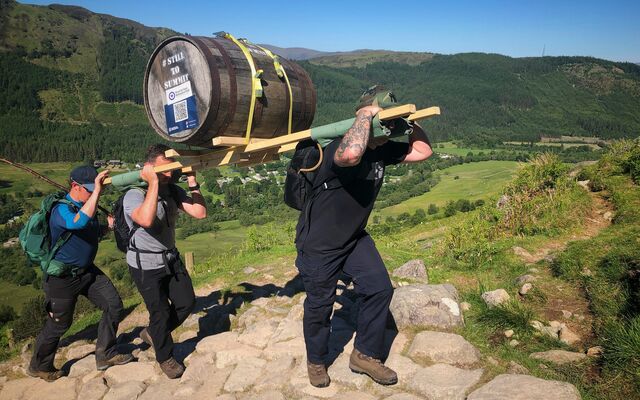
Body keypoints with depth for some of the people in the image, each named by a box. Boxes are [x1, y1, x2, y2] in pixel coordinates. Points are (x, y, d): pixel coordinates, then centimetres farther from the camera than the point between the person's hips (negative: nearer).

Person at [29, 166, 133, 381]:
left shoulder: (87, 205, 4)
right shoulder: (62, 209, -22)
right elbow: (79, 222, -46)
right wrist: (96, 192, -44)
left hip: (87, 271, 8)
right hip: (63, 277, -7)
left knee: (114, 305, 1)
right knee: (59, 324, 8)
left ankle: (105, 355, 16)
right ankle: (39, 366, 34)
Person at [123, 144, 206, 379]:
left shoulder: (173, 191, -4)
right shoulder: (134, 195, -21)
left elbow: (200, 212, -12)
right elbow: (146, 219, -42)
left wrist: (192, 182, -17)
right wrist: (154, 183, -36)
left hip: (171, 258, 6)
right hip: (145, 265, -6)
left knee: (186, 303, 11)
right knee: (161, 312, 4)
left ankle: (152, 333, 37)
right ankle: (165, 357, 30)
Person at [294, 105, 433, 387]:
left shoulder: (383, 150, -3)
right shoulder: (338, 147, -28)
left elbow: (422, 151, 3)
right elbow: (352, 153, -54)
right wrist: (365, 114, -37)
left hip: (355, 238, 7)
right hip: (318, 244, -7)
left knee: (380, 288, 1)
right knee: (319, 305, 9)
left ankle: (365, 355, 21)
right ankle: (316, 361, 36)